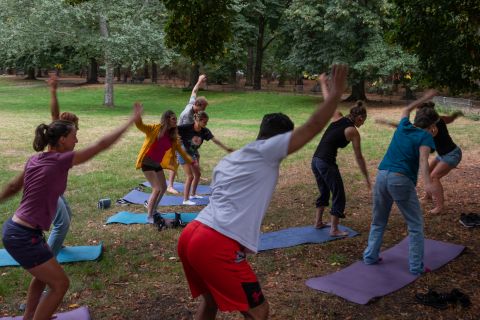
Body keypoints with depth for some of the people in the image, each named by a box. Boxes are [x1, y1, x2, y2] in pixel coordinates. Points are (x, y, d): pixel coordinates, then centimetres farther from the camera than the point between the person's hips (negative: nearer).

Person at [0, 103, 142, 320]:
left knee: (44, 274, 30)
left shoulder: (35, 160, 7)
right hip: (23, 237, -9)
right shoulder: (61, 161, -16)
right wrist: (132, 120, -8)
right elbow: (101, 145, -14)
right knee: (60, 284, 4)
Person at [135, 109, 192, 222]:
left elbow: (180, 150, 12)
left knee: (163, 187, 15)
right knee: (157, 189, -13)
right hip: (147, 163, -8)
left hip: (158, 164, 8)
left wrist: (191, 161, 15)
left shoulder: (173, 136, 1)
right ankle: (149, 216, 0)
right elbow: (140, 126, -32)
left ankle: (153, 210, 34)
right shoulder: (155, 128, -17)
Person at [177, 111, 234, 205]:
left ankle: (193, 194, 36)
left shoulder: (204, 131, -11)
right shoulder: (187, 128, -27)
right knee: (190, 176, -11)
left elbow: (214, 140, -12)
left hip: (193, 153, 7)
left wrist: (226, 148, -16)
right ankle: (185, 200, -1)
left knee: (197, 174, 15)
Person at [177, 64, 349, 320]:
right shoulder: (265, 151, 0)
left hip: (191, 235, 9)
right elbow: (312, 127, -3)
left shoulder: (229, 159, 24)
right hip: (216, 246, -9)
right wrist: (336, 93, 9)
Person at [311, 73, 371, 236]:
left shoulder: (337, 118, 9)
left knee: (324, 192, 25)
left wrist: (323, 83, 38)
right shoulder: (353, 132, -5)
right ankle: (334, 230, 13)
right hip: (327, 163, -8)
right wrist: (367, 178, 7)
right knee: (338, 196, 8)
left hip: (315, 160, 8)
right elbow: (359, 158, -2)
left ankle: (318, 222, 35)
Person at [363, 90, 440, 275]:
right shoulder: (425, 136, 1)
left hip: (382, 175, 6)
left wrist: (424, 99, 50)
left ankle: (370, 256, 25)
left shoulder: (404, 127, 17)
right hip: (401, 180, -6)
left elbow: (406, 110, 41)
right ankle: (416, 266, 10)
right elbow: (423, 159, -19)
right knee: (415, 225, 8)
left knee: (378, 221, 21)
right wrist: (427, 183, -33)